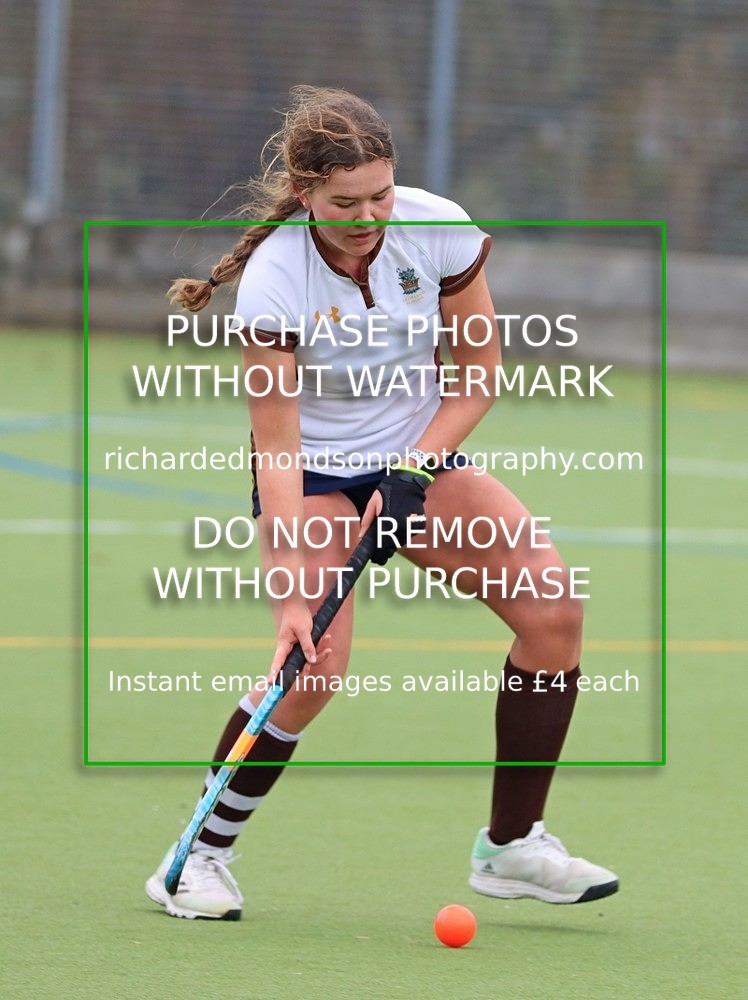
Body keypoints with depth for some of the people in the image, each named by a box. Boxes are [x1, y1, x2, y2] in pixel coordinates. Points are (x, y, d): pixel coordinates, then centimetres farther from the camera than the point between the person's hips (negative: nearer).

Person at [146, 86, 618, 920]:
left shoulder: (441, 231, -16)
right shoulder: (272, 281, -24)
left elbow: (477, 378, -4)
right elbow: (277, 447, -24)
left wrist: (414, 472, -17)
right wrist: (290, 595, -30)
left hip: (421, 459, 4)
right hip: (313, 475, -4)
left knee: (552, 605, -15)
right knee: (314, 666, -26)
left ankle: (510, 847, -2)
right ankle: (201, 855, -5)